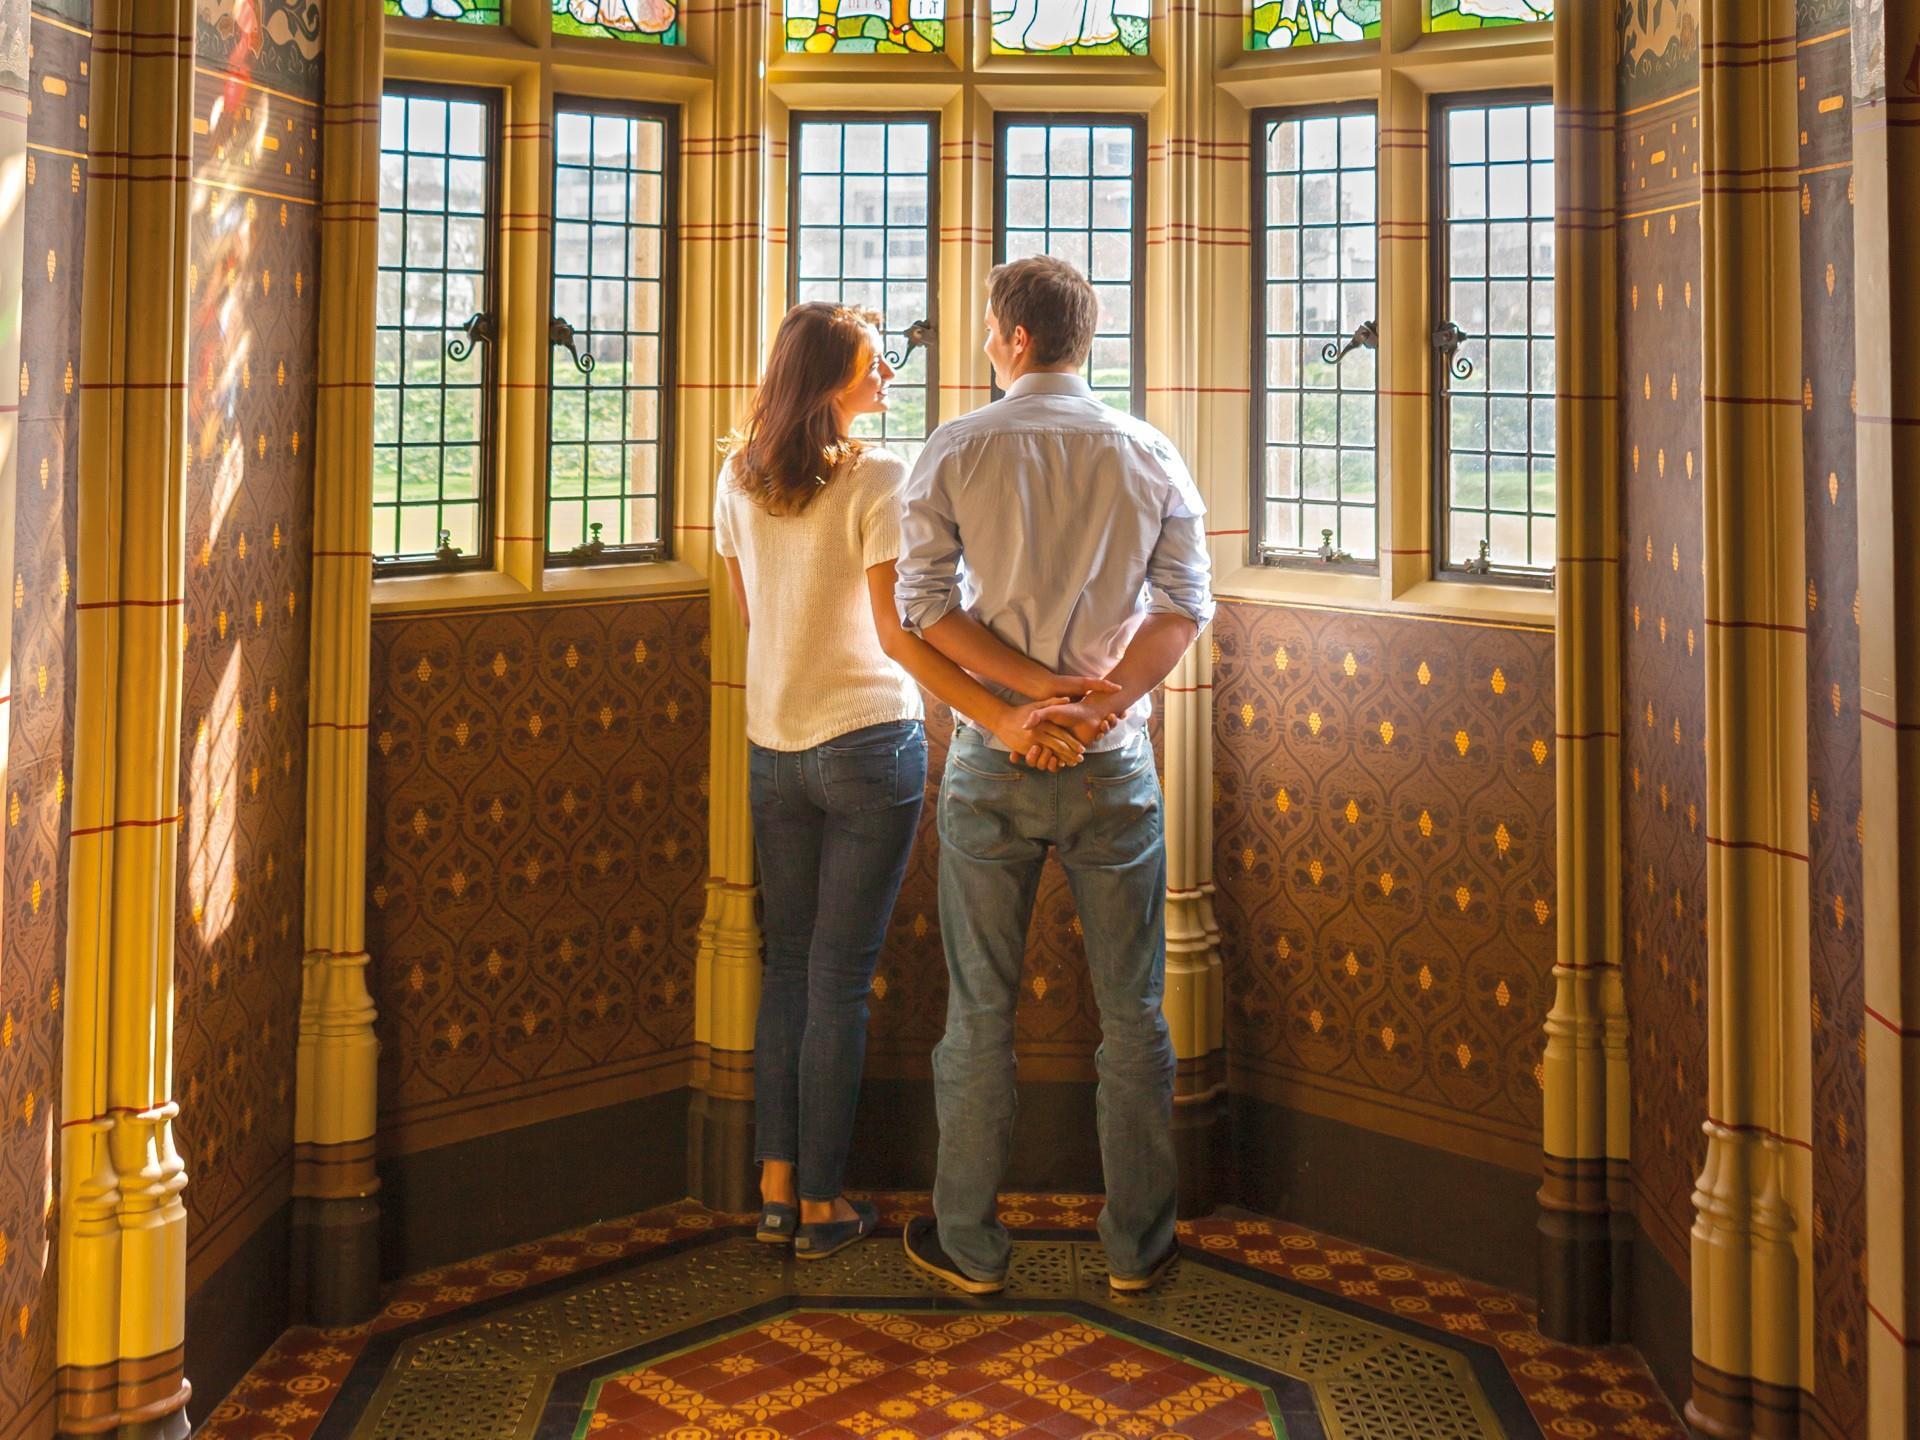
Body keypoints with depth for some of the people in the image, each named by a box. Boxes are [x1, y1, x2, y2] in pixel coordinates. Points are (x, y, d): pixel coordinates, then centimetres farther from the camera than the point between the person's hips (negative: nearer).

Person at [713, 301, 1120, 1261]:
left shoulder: (738, 478, 4)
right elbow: (899, 634, -22)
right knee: (841, 976, 1)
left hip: (774, 747, 5)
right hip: (868, 745, -5)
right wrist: (1002, 715, -26)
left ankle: (776, 1189, 16)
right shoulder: (879, 479, -15)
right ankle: (823, 1207, 10)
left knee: (788, 964, 14)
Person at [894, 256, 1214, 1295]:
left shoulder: (954, 452, -3)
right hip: (1115, 762, 1)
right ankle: (1136, 1246, 17)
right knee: (1132, 1013, 10)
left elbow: (922, 602, -9)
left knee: (979, 1013, 8)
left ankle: (969, 1245, 18)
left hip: (991, 764, -1)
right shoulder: (1151, 457, 2)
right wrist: (1101, 700, -14)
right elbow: (1185, 604, -8)